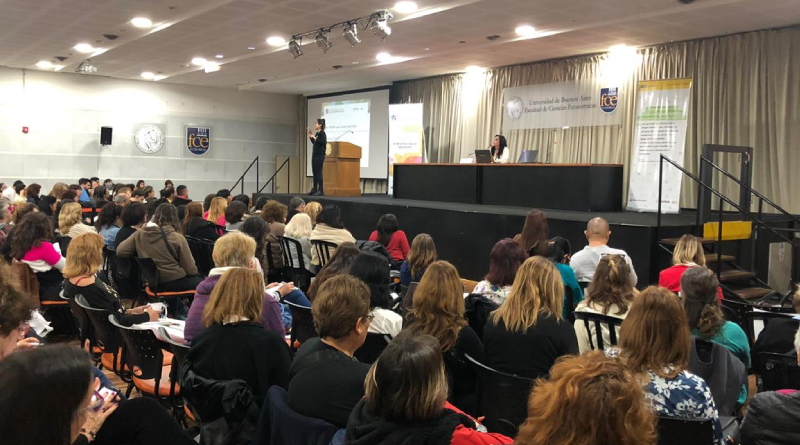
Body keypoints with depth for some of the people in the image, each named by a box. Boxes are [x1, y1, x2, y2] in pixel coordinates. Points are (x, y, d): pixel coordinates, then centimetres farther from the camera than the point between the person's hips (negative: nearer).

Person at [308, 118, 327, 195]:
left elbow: (323, 142, -24)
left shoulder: (322, 133, -10)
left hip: (320, 155, -9)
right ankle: (315, 189, 17)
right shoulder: (317, 133, 16)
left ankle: (320, 190, -6)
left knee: (319, 172, -9)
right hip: (315, 154, 9)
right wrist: (310, 135, 17)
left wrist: (314, 138, -20)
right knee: (314, 172, 11)